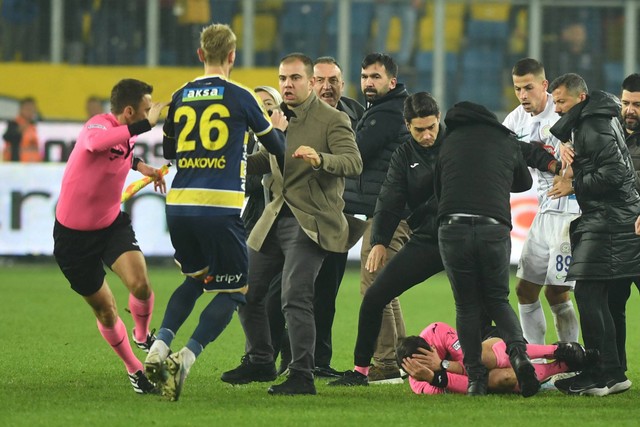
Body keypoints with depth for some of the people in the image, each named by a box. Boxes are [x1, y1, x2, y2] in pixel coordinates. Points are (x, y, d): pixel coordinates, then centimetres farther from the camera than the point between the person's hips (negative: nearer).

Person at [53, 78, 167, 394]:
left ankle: (142, 336, 11)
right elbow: (95, 142, -53)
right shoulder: (99, 125, -25)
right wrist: (146, 125, -53)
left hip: (112, 223, 5)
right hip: (74, 234, -5)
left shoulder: (125, 132, -1)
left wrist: (140, 166, 8)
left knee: (140, 285, -20)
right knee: (104, 309, 5)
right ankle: (134, 370, 25)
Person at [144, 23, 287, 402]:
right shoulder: (240, 97, 1)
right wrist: (280, 128, 33)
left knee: (196, 278, 26)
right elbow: (277, 148, 12)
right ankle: (186, 359, -14)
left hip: (179, 205, 5)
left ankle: (160, 348, 6)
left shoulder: (181, 97, 12)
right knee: (235, 291, 5)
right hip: (220, 208, -5)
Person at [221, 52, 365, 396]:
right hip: (274, 218, 8)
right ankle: (259, 362, 29)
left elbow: (353, 162, -20)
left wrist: (320, 159, -38)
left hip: (310, 222, -8)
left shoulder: (332, 120, -8)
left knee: (295, 297, -19)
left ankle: (301, 376, -14)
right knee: (246, 291, 12)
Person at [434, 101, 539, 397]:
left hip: (453, 227, 0)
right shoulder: (507, 142, 17)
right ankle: (518, 353, -11)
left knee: (467, 306, 11)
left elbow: (438, 188, 25)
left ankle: (475, 377, 3)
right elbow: (524, 183, 33)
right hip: (495, 229, 0)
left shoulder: (449, 142, 18)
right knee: (497, 300, 16)